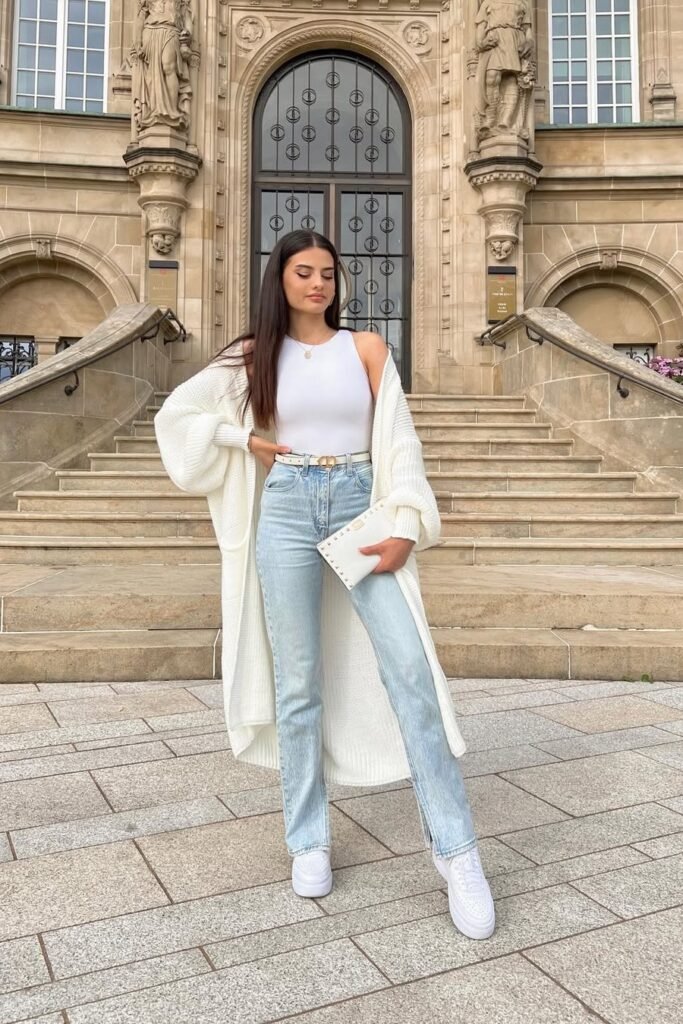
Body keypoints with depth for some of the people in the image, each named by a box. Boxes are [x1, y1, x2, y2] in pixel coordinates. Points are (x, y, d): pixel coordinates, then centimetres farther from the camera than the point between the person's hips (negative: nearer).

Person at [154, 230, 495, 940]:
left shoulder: (366, 347, 7)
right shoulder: (254, 354, 9)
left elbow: (397, 439, 1)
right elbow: (177, 413, 15)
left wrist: (405, 528, -9)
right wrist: (247, 439, 2)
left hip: (360, 507, 0)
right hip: (286, 513, 1)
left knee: (411, 669, -10)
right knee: (298, 683, 4)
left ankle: (455, 850, 1)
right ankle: (308, 841, 19)